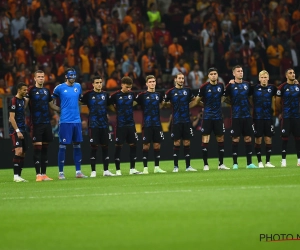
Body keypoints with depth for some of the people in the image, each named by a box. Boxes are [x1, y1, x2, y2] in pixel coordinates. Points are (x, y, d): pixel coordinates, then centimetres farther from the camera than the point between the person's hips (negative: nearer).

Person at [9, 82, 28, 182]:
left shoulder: (23, 100, 14)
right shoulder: (14, 100, -10)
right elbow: (12, 118, -15)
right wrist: (17, 131, -20)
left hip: (23, 130, 8)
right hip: (15, 130, -8)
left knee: (23, 153, 6)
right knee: (18, 151, -18)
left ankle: (19, 175, 10)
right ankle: (16, 176, -18)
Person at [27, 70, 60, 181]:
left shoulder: (46, 91, 14)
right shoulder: (31, 90, -4)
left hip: (47, 123, 6)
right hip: (36, 124, -6)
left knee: (45, 149, 8)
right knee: (37, 148, -7)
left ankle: (44, 174, 13)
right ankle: (38, 174, -5)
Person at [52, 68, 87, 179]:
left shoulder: (78, 86, 9)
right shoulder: (60, 88, -5)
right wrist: (60, 109, 0)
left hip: (77, 120, 5)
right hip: (65, 121, -5)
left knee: (77, 145, 8)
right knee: (63, 146, -4)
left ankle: (78, 171, 12)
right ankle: (60, 172, 0)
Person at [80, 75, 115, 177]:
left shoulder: (105, 94, 9)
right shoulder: (89, 95, -2)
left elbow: (110, 106, 21)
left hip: (104, 125, 4)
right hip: (93, 125, -4)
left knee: (105, 147, 6)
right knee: (94, 147, -3)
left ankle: (106, 170, 11)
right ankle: (93, 171, 3)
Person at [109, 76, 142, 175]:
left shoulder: (132, 94, 4)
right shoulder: (115, 95, -9)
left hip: (131, 124, 4)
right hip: (120, 125, -4)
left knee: (133, 145, 4)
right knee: (118, 146, -1)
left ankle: (132, 169, 12)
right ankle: (118, 170, 4)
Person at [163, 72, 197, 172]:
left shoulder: (187, 90, 8)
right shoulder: (171, 92, 0)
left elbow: (193, 99, 24)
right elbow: (164, 103, 6)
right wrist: (168, 103, -11)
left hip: (186, 120, 3)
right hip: (176, 121, -3)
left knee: (187, 143, 4)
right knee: (177, 143, -3)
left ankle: (188, 166, 7)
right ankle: (175, 166, 3)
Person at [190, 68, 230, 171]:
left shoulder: (221, 86, 3)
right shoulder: (204, 87, -7)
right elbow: (197, 100, -1)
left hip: (218, 117, 4)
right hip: (207, 117, -3)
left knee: (220, 139, 7)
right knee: (205, 140, -6)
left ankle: (221, 164, 15)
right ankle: (205, 164, 0)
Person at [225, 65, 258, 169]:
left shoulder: (247, 84, 9)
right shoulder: (231, 85, -3)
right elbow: (224, 95, -16)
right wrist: (229, 84, -27)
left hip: (247, 115, 4)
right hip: (236, 116, -4)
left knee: (248, 138, 4)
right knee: (236, 139, -2)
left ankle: (249, 163, 9)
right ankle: (235, 163, 4)